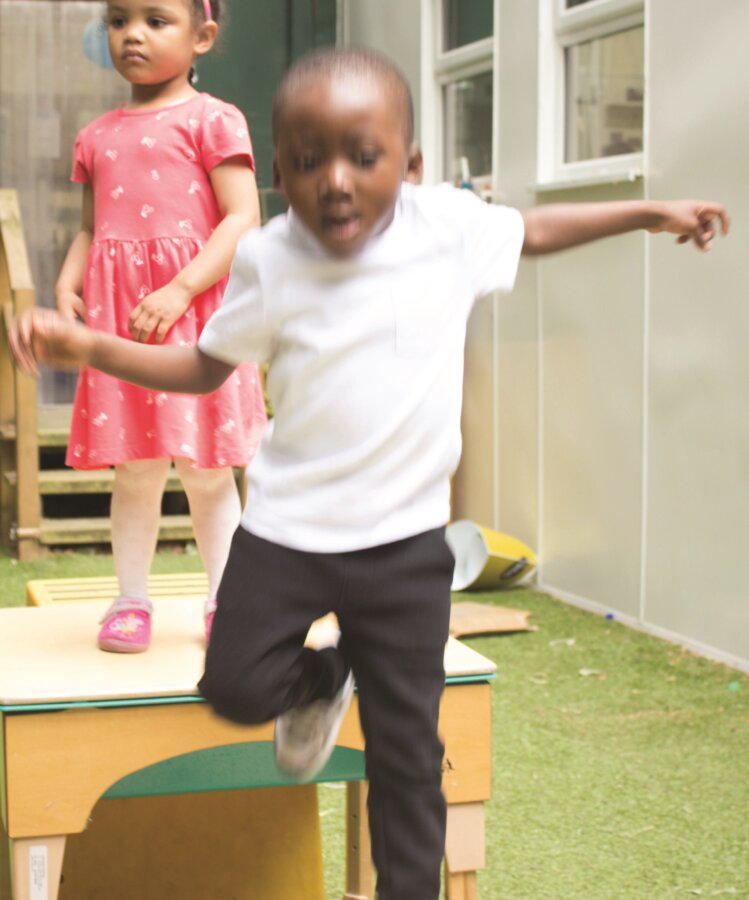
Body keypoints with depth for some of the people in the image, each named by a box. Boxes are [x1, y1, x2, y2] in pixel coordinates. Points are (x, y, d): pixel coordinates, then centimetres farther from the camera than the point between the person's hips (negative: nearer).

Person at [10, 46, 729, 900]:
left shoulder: (450, 223, -6)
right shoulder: (268, 260, -7)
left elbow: (534, 230, 15)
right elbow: (205, 367, 5)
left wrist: (651, 212, 19)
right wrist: (86, 346, -7)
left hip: (405, 537, 0)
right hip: (288, 528, 0)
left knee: (406, 745, 4)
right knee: (236, 684, -6)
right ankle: (323, 679, 27)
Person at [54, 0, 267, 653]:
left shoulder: (212, 120, -2)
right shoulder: (97, 137, 15)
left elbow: (243, 220, -10)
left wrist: (178, 291, -19)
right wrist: (67, 283, -1)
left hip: (195, 314, -4)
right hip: (117, 319, 4)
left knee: (205, 471, 3)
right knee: (134, 472, 7)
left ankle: (224, 603, 16)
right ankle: (131, 602, 17)